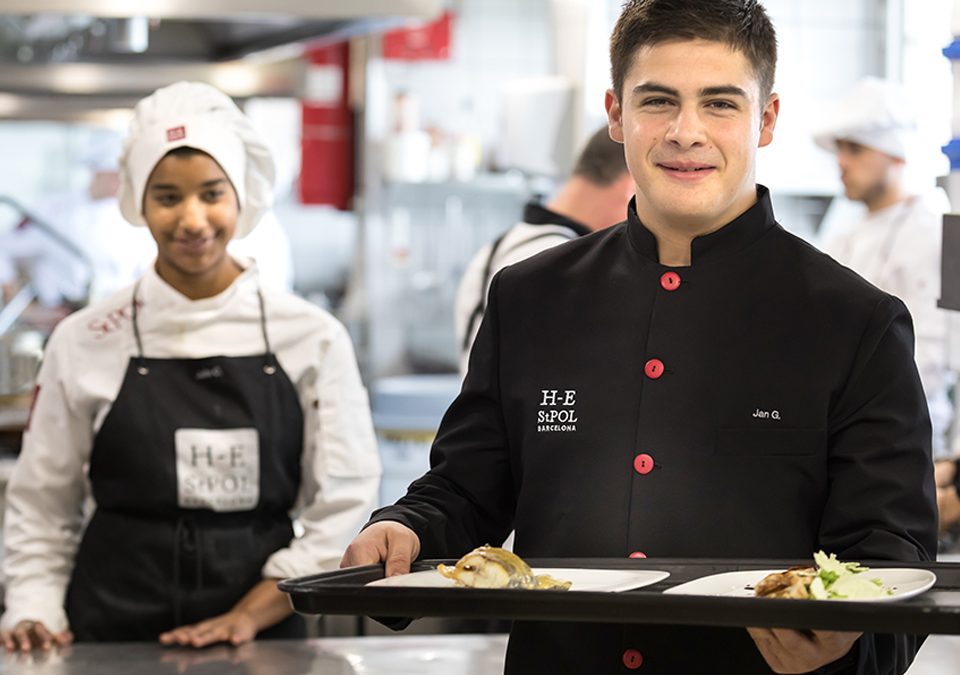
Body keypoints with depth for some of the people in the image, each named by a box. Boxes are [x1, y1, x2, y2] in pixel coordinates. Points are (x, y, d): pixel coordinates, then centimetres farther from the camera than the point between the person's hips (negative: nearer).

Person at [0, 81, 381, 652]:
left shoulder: (313, 339, 4)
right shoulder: (84, 344, 5)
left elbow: (341, 512, 4)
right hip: (111, 638, 0)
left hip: (263, 640, 0)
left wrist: (249, 615, -5)